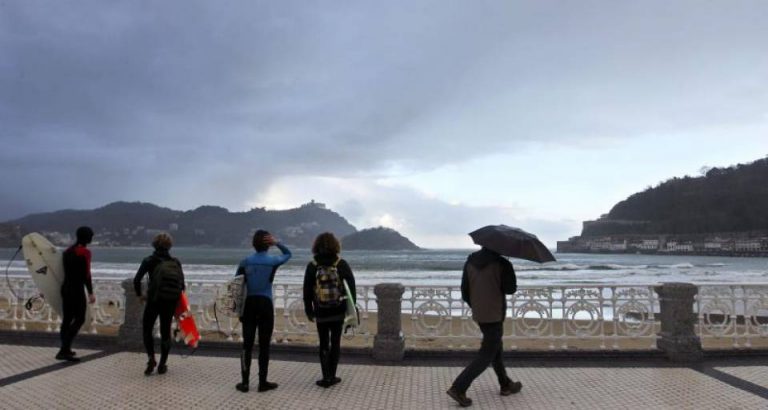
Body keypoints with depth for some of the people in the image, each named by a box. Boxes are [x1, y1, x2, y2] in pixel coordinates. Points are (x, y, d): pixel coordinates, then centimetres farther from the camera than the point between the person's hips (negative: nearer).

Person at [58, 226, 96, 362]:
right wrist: (90, 292, -14)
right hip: (77, 289, -8)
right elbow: (86, 274, -15)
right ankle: (64, 350, -11)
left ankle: (65, 349, 18)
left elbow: (66, 270, 15)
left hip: (65, 287, 8)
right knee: (79, 319, -3)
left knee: (66, 318, 13)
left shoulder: (67, 251, 12)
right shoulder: (84, 252, -12)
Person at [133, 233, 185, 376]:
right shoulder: (176, 262, 3)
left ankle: (151, 358, -3)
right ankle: (162, 365, 12)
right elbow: (182, 283, 2)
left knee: (147, 329, 13)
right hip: (171, 302, 3)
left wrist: (139, 295, 7)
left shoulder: (149, 261, -4)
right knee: (165, 331, 11)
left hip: (154, 300, -2)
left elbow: (137, 280, -8)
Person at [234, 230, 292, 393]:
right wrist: (277, 243, 1)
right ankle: (262, 382, 9)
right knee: (264, 345, 3)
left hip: (249, 304, 2)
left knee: (247, 344, 7)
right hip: (265, 305, -2)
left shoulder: (245, 262, 3)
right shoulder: (273, 261, -2)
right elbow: (288, 254, 17)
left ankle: (245, 382, 10)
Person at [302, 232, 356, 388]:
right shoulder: (342, 264, -6)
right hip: (339, 311, 0)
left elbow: (307, 291, -2)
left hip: (321, 312, 0)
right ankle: (332, 376, 14)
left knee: (324, 344, 8)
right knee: (335, 343, 10)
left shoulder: (312, 266, -6)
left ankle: (326, 377, 5)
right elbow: (351, 287, -3)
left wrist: (309, 311, 8)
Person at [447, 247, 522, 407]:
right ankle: (458, 388, -8)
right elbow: (510, 289, -8)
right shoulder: (501, 263, -15)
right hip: (494, 315, -7)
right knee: (486, 355, 0)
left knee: (496, 348, 23)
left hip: (478, 314, 7)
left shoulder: (470, 261, 2)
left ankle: (506, 385, 36)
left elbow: (465, 291, 5)